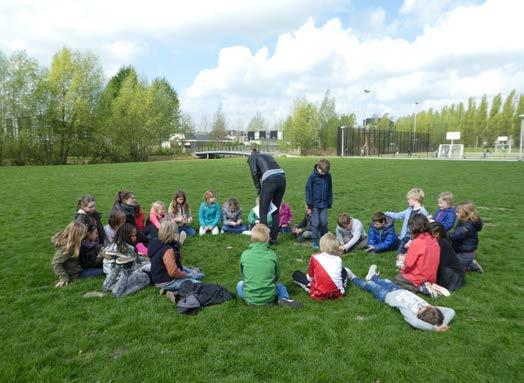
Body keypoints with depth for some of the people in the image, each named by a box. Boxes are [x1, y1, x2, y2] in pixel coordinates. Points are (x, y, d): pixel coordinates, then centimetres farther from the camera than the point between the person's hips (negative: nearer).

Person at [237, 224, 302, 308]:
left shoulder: (245, 255, -6)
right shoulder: (272, 255, -7)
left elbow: (243, 275, 7)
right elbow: (277, 276, 5)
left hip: (250, 297, 1)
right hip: (269, 297, -1)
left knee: (239, 285, 33)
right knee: (281, 286, 31)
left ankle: (249, 300, 8)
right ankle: (283, 299, 0)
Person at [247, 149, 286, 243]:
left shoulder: (252, 157, 20)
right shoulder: (268, 155, 35)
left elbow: (254, 173, 2)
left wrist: (258, 189, 11)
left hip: (270, 179, -6)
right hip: (282, 178, 6)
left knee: (263, 212, 5)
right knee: (275, 211, 18)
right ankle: (273, 238, 24)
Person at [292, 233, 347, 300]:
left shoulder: (315, 258, -4)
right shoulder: (338, 259, 1)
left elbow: (310, 276, 7)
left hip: (318, 294, -3)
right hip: (336, 294, 4)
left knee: (296, 274, 13)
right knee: (343, 271, 32)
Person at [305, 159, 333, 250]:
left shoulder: (328, 176, 2)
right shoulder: (313, 176, -9)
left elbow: (330, 190, 11)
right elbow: (308, 189, -5)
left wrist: (329, 202, 11)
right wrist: (309, 203, -7)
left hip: (324, 204, 3)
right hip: (315, 204, -3)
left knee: (324, 223, 3)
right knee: (315, 223, 0)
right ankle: (314, 241, 9)